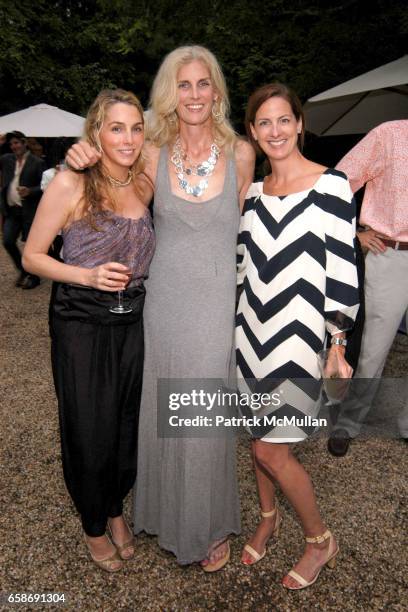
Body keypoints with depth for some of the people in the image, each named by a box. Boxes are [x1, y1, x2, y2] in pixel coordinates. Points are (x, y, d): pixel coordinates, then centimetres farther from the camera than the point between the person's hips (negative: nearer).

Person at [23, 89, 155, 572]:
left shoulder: (144, 184, 1)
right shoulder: (69, 184, -13)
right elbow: (31, 257, -8)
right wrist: (88, 276, -22)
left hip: (133, 323, 5)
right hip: (80, 327, -4)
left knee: (128, 424, 16)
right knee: (88, 432, 9)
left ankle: (116, 508, 45)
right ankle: (94, 524, 38)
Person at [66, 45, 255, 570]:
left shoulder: (241, 153, -1)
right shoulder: (153, 155, 0)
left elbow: (245, 227, 8)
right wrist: (82, 158, -3)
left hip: (218, 304, -1)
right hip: (163, 303, 2)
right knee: (162, 412, 14)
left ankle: (211, 525, 36)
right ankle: (167, 512, 42)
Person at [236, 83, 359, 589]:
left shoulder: (330, 185, -8)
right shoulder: (252, 193, 8)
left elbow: (342, 271, -10)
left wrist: (338, 348, -10)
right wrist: (233, 331, 13)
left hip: (299, 335, -5)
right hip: (253, 332, 6)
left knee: (270, 449, 0)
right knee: (258, 435, 17)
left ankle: (320, 541, 27)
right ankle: (268, 517, 44)